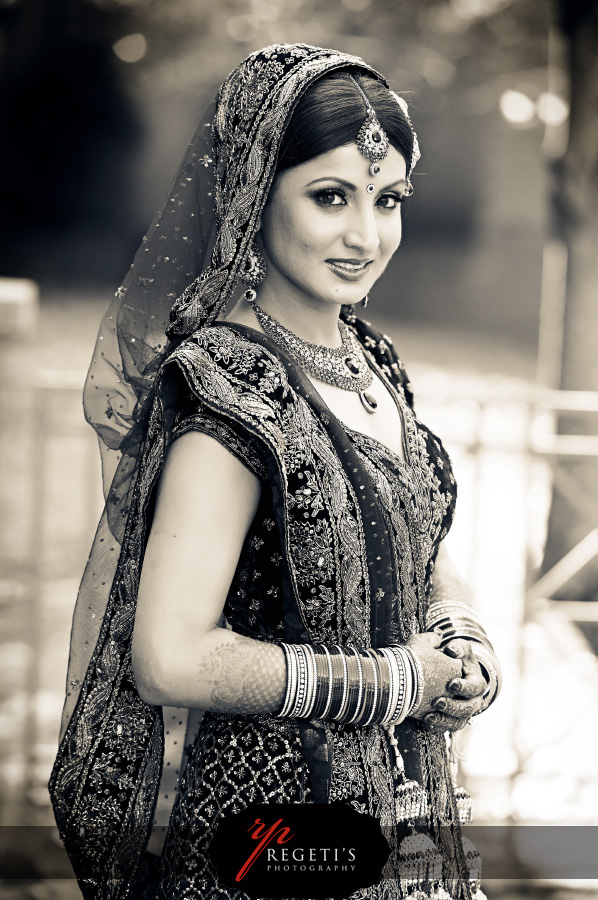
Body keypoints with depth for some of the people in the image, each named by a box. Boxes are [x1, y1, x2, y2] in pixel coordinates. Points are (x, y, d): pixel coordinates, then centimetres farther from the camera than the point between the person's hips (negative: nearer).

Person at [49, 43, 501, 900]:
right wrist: (398, 680, -18)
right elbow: (173, 660, -28)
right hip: (264, 820, -7)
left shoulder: (372, 362, 4)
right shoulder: (229, 396, -21)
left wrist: (463, 643, -3)